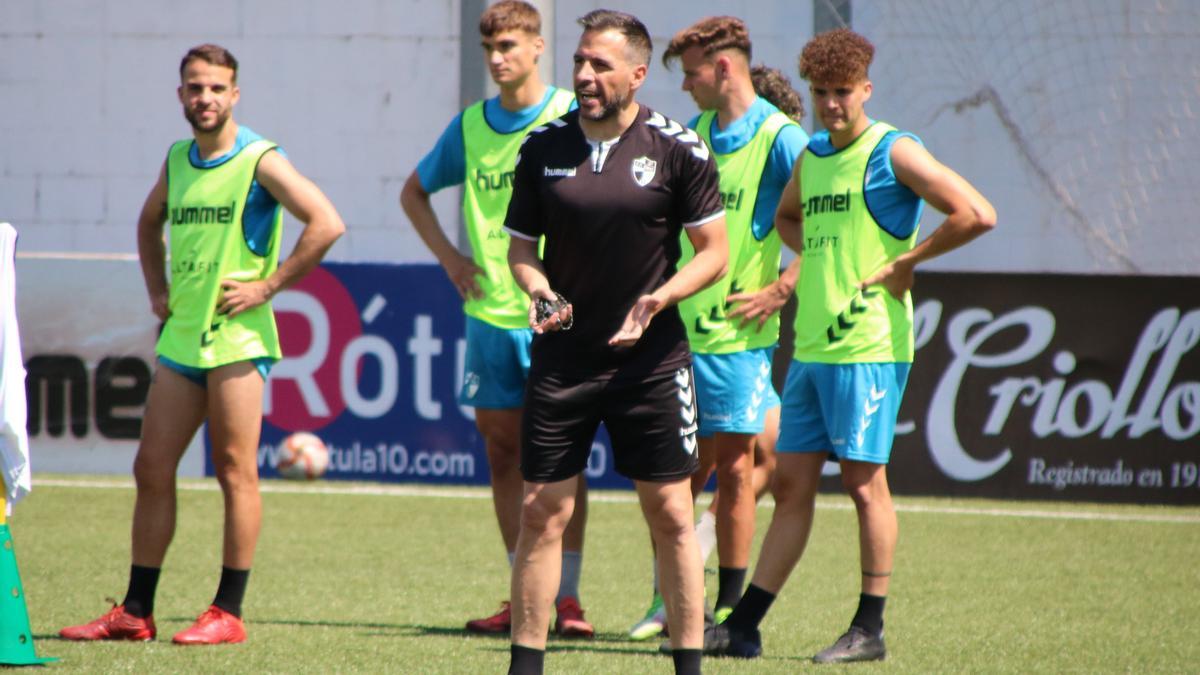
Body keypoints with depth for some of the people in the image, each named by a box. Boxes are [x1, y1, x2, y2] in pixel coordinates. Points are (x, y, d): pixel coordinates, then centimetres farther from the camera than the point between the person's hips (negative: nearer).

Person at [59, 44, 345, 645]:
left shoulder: (259, 161, -7)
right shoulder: (176, 161, 13)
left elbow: (326, 223, -15)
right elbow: (150, 222, 33)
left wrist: (269, 285, -14)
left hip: (237, 336, -7)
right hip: (179, 337, 7)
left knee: (236, 471, -4)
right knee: (151, 469, 6)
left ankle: (228, 613, 1)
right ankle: (135, 612, 12)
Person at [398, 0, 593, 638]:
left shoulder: (571, 117, -5)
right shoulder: (469, 125, 9)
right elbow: (414, 191, 24)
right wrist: (448, 256, 11)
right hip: (489, 315, 5)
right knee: (503, 453, 7)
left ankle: (567, 596, -1)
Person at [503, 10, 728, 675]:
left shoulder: (678, 149, -5)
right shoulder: (543, 146, 3)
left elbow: (714, 251, -1)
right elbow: (520, 244, 11)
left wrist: (660, 298, -17)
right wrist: (538, 289, -10)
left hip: (651, 359, -2)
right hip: (561, 358, 2)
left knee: (670, 515, 0)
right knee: (541, 513, 1)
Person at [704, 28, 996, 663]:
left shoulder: (894, 153, -7)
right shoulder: (811, 157, 15)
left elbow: (977, 214, -16)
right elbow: (787, 217, 37)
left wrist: (906, 260, -10)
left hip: (868, 346, -8)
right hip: (811, 347, 8)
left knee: (865, 482, -4)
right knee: (791, 484, 8)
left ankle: (869, 629, 2)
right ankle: (743, 626, 9)